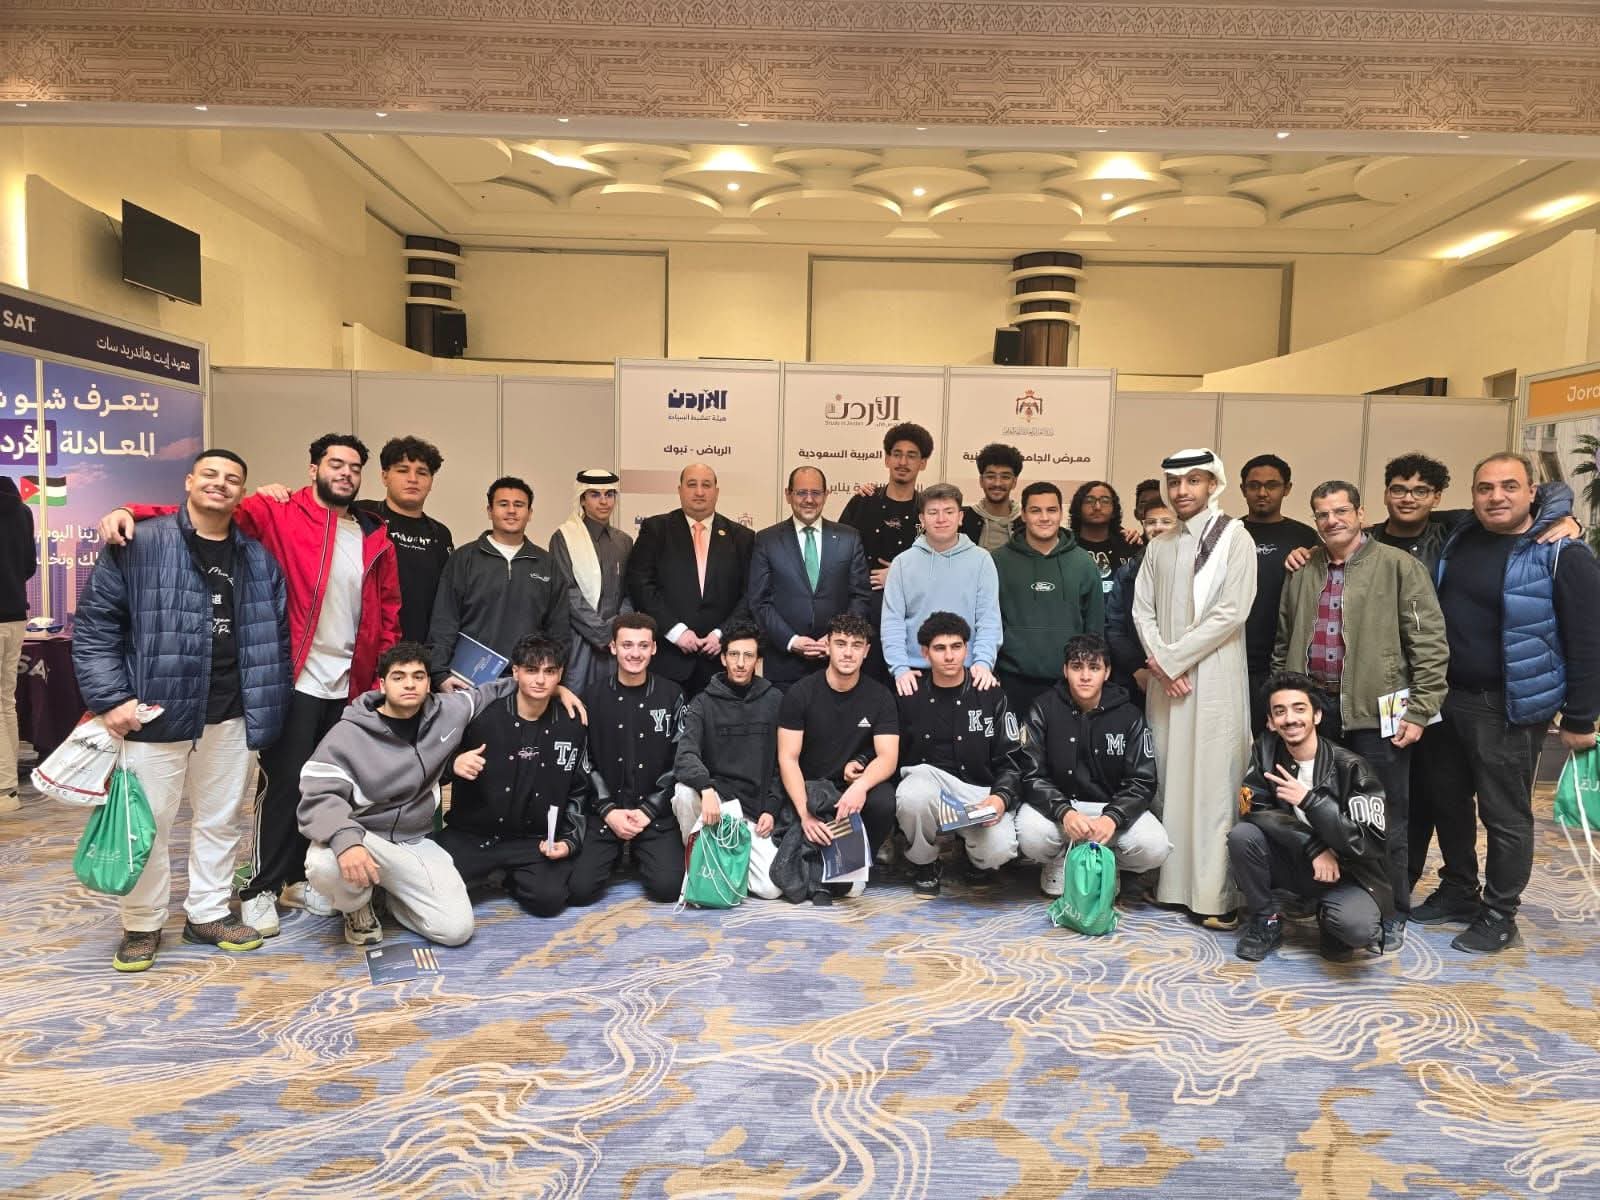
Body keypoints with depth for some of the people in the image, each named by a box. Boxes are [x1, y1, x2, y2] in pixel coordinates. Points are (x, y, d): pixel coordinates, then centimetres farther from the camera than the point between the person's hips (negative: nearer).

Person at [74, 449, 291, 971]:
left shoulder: (257, 558, 8)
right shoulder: (139, 544, -5)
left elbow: (275, 635, 12)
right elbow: (94, 624, -6)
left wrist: (267, 705, 7)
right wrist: (109, 698, -13)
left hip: (229, 715, 4)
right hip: (154, 713, -4)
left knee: (220, 819, 14)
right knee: (146, 823, 6)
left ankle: (208, 913, 30)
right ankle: (142, 925, 24)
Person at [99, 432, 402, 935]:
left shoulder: (375, 539, 9)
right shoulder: (277, 514, -4)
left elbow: (387, 613, 12)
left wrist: (383, 677, 7)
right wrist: (130, 512, -30)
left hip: (348, 688, 5)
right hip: (292, 682, -5)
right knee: (283, 785, 2)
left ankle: (299, 876, 30)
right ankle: (261, 888, 18)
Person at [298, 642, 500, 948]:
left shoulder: (449, 712, -3)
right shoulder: (348, 734, -15)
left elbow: (488, 692, 16)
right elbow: (318, 796, -23)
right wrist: (345, 839, -43)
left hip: (415, 842, 3)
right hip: (362, 837, -3)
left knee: (457, 929, -13)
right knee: (324, 865, -39)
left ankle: (389, 893, 18)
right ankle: (357, 905, 0)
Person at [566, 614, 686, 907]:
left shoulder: (670, 695, 2)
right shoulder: (594, 696, 2)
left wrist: (648, 811, -8)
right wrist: (608, 810, -8)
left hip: (655, 813, 0)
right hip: (605, 811, 0)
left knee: (668, 887, -17)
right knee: (580, 890, -15)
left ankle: (638, 856, 18)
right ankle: (616, 857, 19)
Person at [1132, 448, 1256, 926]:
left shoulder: (1235, 539, -2)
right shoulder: (1159, 546, 14)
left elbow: (1231, 612, -12)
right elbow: (1142, 609, 8)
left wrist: (1172, 658, -11)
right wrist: (1159, 662, -8)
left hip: (1214, 679, -5)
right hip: (1164, 678, 5)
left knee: (1212, 783, -5)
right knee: (1166, 779, 7)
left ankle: (1215, 895, -2)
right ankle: (1169, 880, 15)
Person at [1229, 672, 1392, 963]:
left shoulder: (1350, 767, -19)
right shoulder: (1266, 750, -7)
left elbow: (1371, 845, -23)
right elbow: (1255, 810, -13)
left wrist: (1310, 801, -33)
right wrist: (1314, 848, -23)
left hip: (1347, 872, -3)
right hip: (1295, 862, 3)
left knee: (1356, 927, -33)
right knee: (1241, 835, -24)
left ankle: (1331, 919, 7)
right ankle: (1266, 921, 0)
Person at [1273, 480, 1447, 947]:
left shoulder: (1398, 566, -4)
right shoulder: (1303, 573, 11)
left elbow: (1430, 643, -8)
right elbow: (1284, 643, 16)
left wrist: (1420, 710, -12)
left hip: (1376, 711, -5)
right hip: (1313, 707, 5)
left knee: (1384, 820, 6)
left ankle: (1391, 914, 22)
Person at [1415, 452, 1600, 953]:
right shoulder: (1457, 539, 5)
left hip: (1507, 710, -6)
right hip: (1447, 698, 6)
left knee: (1504, 814, 4)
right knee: (1448, 801, 17)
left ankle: (1499, 915, 20)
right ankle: (1458, 891, 35)